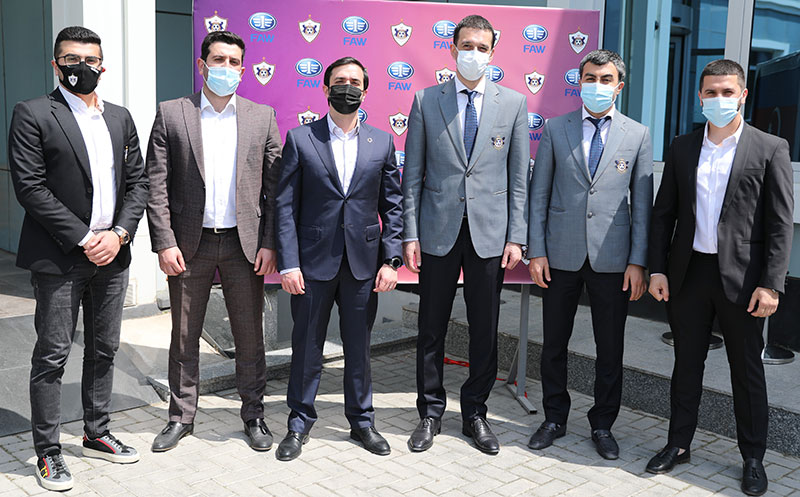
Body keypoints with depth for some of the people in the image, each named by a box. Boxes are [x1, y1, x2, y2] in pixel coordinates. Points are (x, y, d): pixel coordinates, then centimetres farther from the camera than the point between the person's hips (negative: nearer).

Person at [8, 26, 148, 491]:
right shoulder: (33, 115, -5)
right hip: (59, 259, -5)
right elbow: (31, 187, -12)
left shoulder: (120, 118, 12)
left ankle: (97, 434, 29)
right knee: (53, 354, 2)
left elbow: (138, 182, 9)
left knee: (104, 349, 14)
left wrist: (118, 234, -6)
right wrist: (84, 238, -15)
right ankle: (48, 452, 14)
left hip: (112, 254, 6)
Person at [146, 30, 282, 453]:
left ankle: (253, 415, 24)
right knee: (184, 338, 10)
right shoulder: (171, 114, 3)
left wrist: (268, 243, -4)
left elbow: (275, 187, 4)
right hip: (189, 244, 0)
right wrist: (164, 243, -8)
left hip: (244, 244, 1)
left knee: (250, 337, 8)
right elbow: (156, 186, -1)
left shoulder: (263, 117, 6)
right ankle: (181, 417, 26)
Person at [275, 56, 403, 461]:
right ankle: (300, 423, 24)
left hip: (363, 261, 2)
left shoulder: (381, 142, 7)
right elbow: (286, 206, -2)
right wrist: (288, 263, -9)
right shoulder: (300, 139, 1)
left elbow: (392, 206, 7)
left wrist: (391, 260, -2)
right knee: (306, 347, 8)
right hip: (314, 261, -1)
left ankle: (362, 420, 28)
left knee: (359, 347, 12)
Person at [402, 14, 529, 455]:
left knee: (485, 331, 8)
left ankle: (475, 414, 24)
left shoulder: (513, 103, 5)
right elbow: (412, 173, 3)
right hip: (438, 231, 0)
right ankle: (431, 413, 23)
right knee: (431, 329, 8)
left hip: (489, 233, 1)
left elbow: (519, 176, 5)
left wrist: (516, 236, -2)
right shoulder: (426, 101, 4)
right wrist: (410, 234, -3)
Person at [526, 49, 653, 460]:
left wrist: (638, 260, -3)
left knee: (610, 349, 8)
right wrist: (536, 251, -3)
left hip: (612, 258, 0)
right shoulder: (555, 129, 5)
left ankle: (603, 425, 25)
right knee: (554, 344, 9)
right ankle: (554, 419, 27)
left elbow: (642, 203, 3)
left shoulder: (638, 135, 5)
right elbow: (539, 194, 4)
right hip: (562, 255, 0)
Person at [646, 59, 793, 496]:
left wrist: (771, 284, -11)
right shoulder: (681, 148, 8)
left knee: (747, 370, 8)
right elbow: (663, 212, 9)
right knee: (686, 365, 13)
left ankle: (753, 458, 22)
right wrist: (657, 269, 2)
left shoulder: (770, 149, -1)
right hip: (688, 274, 3)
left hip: (741, 277, -3)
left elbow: (779, 223, -5)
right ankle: (678, 444, 27)